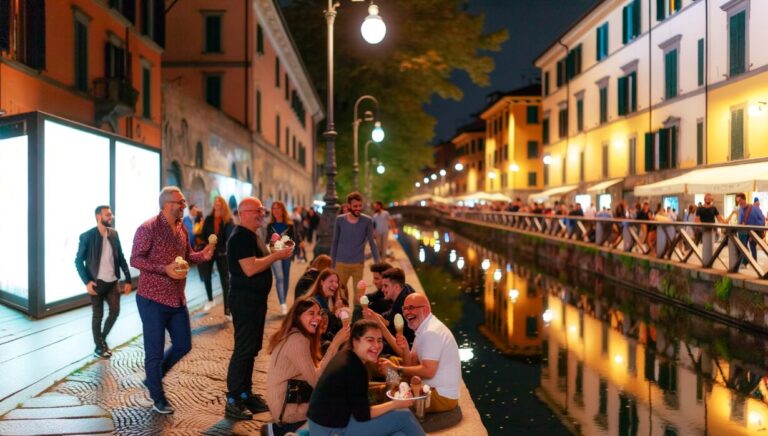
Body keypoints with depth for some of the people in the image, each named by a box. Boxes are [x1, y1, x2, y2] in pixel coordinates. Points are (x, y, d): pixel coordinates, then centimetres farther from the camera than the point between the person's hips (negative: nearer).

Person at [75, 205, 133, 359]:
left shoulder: (114, 234, 3)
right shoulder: (87, 236, -10)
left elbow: (121, 258, 8)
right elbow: (78, 261, -7)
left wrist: (128, 279, 3)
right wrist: (87, 282, -17)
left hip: (112, 282, 4)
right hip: (96, 282, -4)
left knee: (115, 311, 6)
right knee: (98, 315, 6)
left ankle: (102, 338, 31)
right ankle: (99, 347, 22)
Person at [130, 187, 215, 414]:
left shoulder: (182, 228, 9)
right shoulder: (148, 228, -14)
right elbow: (135, 260, -16)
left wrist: (202, 255, -3)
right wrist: (165, 269, -26)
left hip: (177, 299, 8)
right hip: (153, 300, -7)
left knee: (183, 345, 14)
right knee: (155, 351, 4)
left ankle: (153, 379, 36)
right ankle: (158, 399, 21)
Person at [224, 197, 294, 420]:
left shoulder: (252, 235, 15)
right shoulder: (240, 237, -17)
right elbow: (250, 268, -26)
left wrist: (276, 253, 9)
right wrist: (276, 255, -20)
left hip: (256, 299, 10)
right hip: (245, 299, -10)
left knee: (252, 349, 15)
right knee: (243, 350, -5)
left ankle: (245, 394, 26)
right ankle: (233, 402, 3)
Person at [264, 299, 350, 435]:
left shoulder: (293, 336, 9)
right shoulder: (298, 341, -22)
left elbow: (313, 372, 3)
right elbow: (316, 381, -28)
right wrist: (335, 344, -29)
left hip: (287, 400, 9)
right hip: (287, 407, -9)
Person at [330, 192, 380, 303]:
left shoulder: (367, 221, -6)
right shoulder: (340, 220, -2)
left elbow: (371, 242, 1)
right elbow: (335, 242, 6)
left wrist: (378, 262, -3)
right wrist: (332, 263, 7)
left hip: (358, 264, -1)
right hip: (341, 263, 1)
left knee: (358, 293, 7)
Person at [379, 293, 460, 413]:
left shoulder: (431, 332, -21)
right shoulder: (423, 329, 10)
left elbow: (428, 371, -26)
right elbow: (412, 364, 8)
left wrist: (396, 369, -20)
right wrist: (405, 349, -12)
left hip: (442, 395, -9)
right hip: (435, 389, 9)